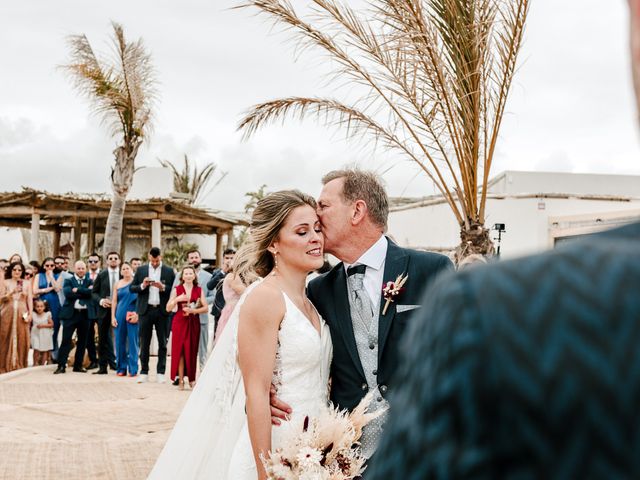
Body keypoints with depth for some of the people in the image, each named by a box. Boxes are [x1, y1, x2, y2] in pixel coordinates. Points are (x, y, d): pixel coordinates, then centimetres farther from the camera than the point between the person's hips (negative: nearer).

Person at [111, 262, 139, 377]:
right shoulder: (118, 284, 10)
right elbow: (114, 301, 10)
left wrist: (137, 315, -11)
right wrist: (113, 317, 3)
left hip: (133, 316, -3)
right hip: (120, 315, 3)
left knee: (133, 342, -2)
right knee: (120, 341, 5)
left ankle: (133, 369, 2)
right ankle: (121, 368, 14)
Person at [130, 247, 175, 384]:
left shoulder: (169, 271, 4)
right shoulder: (141, 270, 8)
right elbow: (132, 288, 6)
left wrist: (163, 288, -17)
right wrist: (143, 286, -12)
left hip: (162, 311, -1)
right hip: (146, 310, 1)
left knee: (162, 343, 2)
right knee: (144, 343, 5)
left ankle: (160, 373, 8)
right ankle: (144, 372, 11)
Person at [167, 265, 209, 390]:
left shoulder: (199, 290, 5)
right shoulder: (177, 290, 4)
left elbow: (206, 308, -1)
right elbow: (168, 308, 1)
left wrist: (193, 310, -14)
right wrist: (177, 299, -15)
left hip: (193, 323, 1)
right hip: (180, 322, 0)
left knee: (192, 351, 1)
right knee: (180, 350, -3)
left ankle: (192, 379, 10)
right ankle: (181, 379, 0)